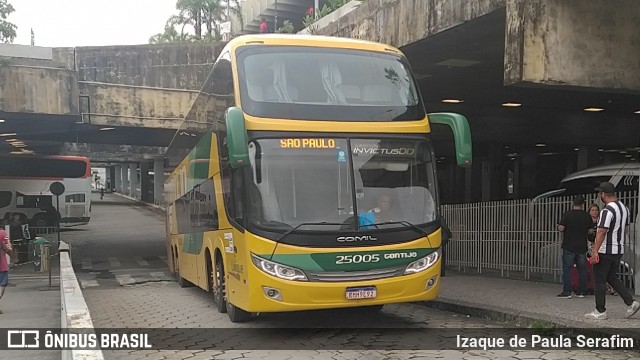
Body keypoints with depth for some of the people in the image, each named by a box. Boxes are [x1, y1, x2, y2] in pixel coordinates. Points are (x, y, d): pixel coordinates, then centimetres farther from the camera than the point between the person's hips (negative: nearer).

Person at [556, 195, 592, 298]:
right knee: (582, 269, 11)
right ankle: (582, 291, 13)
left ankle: (567, 292, -4)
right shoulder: (586, 216, 2)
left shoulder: (567, 214, -10)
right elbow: (590, 230, 12)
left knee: (567, 269, -1)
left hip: (569, 247, -4)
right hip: (582, 247, 4)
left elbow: (560, 228, -13)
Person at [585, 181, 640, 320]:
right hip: (619, 249, 9)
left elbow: (602, 231, -25)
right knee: (612, 278, 19)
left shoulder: (607, 210, -19)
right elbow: (626, 229, 19)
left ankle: (600, 312, 5)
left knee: (600, 280, 0)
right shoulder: (624, 208, 11)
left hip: (605, 251, -9)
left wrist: (595, 250, -25)